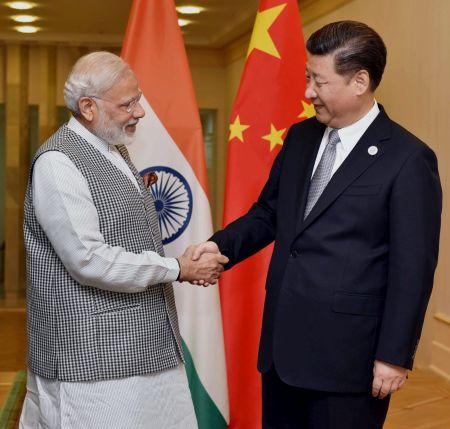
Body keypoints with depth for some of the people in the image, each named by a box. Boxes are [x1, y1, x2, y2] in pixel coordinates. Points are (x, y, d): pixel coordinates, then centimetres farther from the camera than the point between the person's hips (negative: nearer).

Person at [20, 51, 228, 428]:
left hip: (142, 346, 9)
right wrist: (177, 269, -12)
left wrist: (186, 263, 10)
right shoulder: (58, 162, -15)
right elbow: (89, 261, -20)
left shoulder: (115, 150, 14)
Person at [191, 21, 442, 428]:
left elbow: (413, 269, -12)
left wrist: (394, 355, -12)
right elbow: (268, 213, 16)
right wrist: (221, 245, -2)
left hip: (347, 351, -6)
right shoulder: (300, 137, 8)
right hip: (282, 340, 7)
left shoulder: (408, 159, -12)